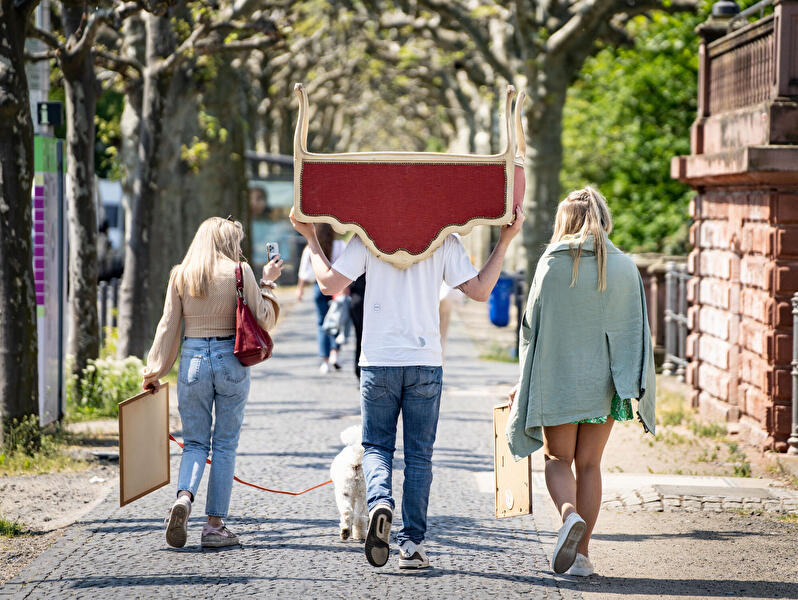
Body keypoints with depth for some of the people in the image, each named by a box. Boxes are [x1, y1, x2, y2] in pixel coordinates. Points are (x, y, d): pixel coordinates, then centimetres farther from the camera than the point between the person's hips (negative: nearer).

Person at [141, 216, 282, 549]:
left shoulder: (181, 275, 4)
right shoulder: (239, 271, -3)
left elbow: (168, 326, 5)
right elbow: (263, 319, -2)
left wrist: (154, 372, 10)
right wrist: (267, 282, 10)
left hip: (192, 360, 2)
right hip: (231, 360, -2)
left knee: (195, 443, 10)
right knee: (225, 444, 7)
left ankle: (184, 497, -18)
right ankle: (216, 525, 6)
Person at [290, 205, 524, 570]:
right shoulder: (445, 241, 1)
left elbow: (329, 283, -3)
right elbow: (479, 291, -1)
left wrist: (310, 238, 9)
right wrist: (505, 240, 5)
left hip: (378, 362, 0)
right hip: (425, 362, 0)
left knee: (376, 446, 12)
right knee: (419, 454, 8)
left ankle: (379, 500, -18)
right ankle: (412, 543, 5)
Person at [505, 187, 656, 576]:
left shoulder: (552, 264, -6)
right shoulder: (624, 267, 0)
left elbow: (532, 326, -2)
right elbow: (636, 330, 1)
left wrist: (525, 382, 7)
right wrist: (633, 383, 9)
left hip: (557, 379, -2)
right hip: (602, 381, 2)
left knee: (557, 459, 13)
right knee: (589, 464, 10)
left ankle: (569, 514, -17)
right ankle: (581, 552, 8)